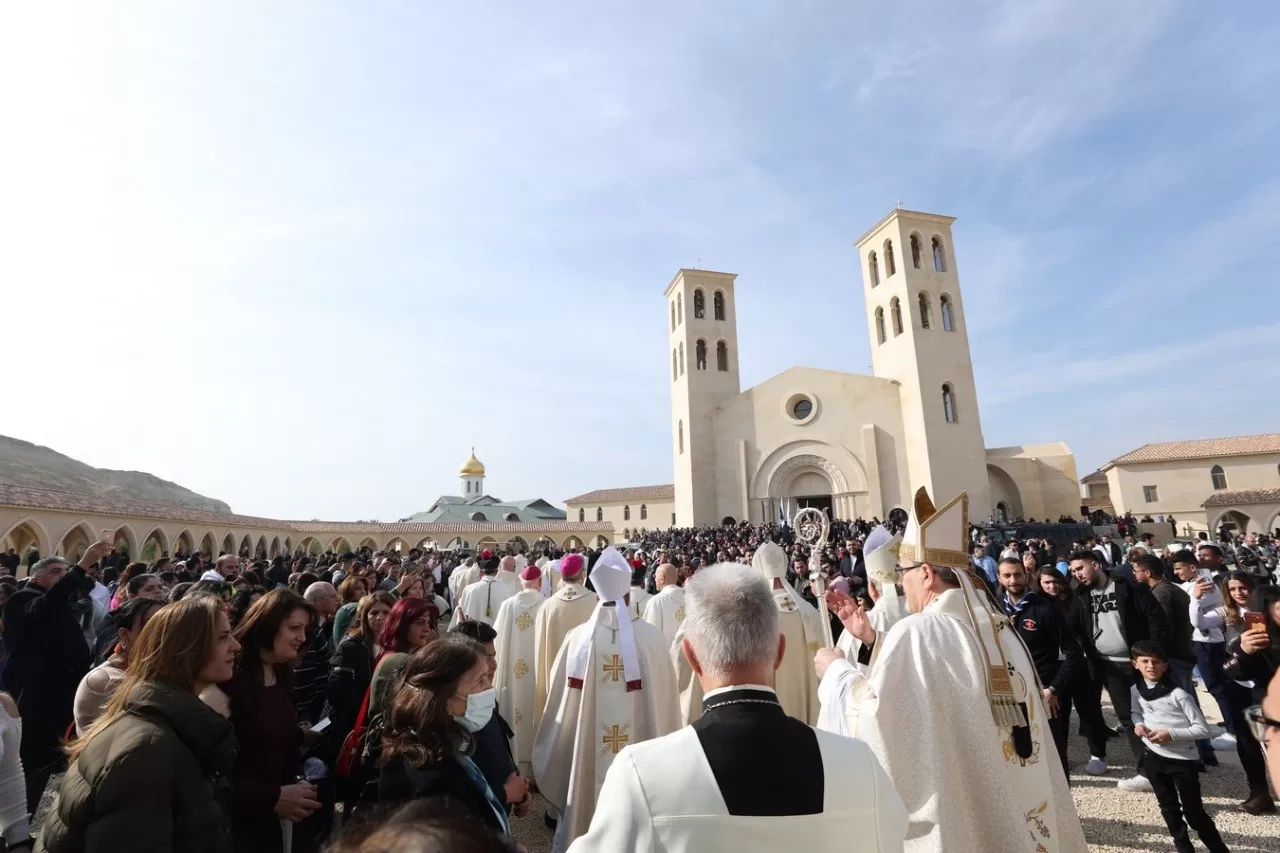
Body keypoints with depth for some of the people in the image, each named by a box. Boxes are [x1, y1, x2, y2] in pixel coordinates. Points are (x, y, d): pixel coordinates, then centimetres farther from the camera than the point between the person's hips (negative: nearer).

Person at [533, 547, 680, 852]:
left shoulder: (578, 638, -13)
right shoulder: (651, 637, -15)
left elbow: (559, 696, -3)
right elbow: (664, 699, -7)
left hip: (585, 753, 1)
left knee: (586, 800, 21)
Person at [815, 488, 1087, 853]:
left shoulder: (917, 632, -22)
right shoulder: (1000, 628, 1)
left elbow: (870, 716, -18)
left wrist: (836, 670, -1)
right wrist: (872, 639, 12)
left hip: (954, 819, -7)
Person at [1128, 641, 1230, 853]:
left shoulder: (1178, 694, -18)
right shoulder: (1135, 690, -3)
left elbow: (1203, 729, -13)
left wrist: (1171, 734, -23)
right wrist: (1138, 724, -7)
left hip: (1183, 759, -5)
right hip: (1153, 756, 5)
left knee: (1193, 812, 3)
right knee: (1169, 807, 19)